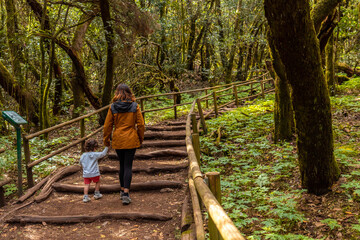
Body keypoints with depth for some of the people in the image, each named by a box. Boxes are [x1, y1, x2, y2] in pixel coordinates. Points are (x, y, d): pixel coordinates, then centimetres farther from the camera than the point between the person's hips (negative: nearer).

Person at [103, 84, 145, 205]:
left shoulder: (113, 107, -3)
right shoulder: (135, 106, -4)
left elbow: (107, 125, 1)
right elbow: (141, 124, -2)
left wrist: (106, 139, 14)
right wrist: (141, 138, 11)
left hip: (118, 140, 2)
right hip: (131, 140, -1)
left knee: (122, 165, 17)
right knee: (128, 166, 1)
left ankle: (122, 190, 28)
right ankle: (126, 193, -7)